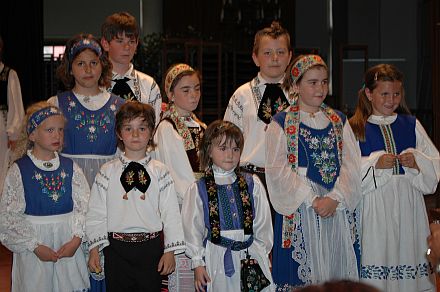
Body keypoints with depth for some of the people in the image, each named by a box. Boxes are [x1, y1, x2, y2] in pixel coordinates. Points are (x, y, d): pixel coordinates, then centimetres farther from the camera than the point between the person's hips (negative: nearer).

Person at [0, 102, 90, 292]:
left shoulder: (71, 168, 3)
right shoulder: (18, 170, -5)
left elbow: (84, 206, 0)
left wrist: (76, 239, -13)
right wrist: (35, 246, -12)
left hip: (69, 243, 2)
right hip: (33, 245, -2)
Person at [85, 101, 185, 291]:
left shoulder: (160, 172, 1)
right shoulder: (107, 172, 2)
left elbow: (171, 213, 0)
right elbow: (96, 213, 2)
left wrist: (170, 251, -4)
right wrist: (94, 248, -3)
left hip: (151, 247, 0)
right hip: (116, 249, 0)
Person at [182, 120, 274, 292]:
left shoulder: (253, 184, 6)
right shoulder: (198, 190, 1)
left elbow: (263, 223, 9)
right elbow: (192, 228, 2)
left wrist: (263, 254, 7)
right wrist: (197, 263, -1)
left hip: (251, 255, 2)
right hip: (216, 259, -2)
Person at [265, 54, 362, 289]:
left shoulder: (339, 122, 13)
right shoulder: (281, 123, 1)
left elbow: (352, 164, 3)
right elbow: (277, 169, -8)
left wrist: (335, 198, -12)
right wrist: (312, 199, -15)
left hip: (338, 207, 4)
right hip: (299, 209, -3)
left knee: (337, 269, 4)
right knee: (302, 273, -3)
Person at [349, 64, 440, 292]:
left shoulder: (411, 125, 12)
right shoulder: (355, 129, 1)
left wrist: (417, 161, -9)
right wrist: (375, 163, -18)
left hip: (408, 204, 3)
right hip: (374, 206, -3)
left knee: (407, 254, 2)